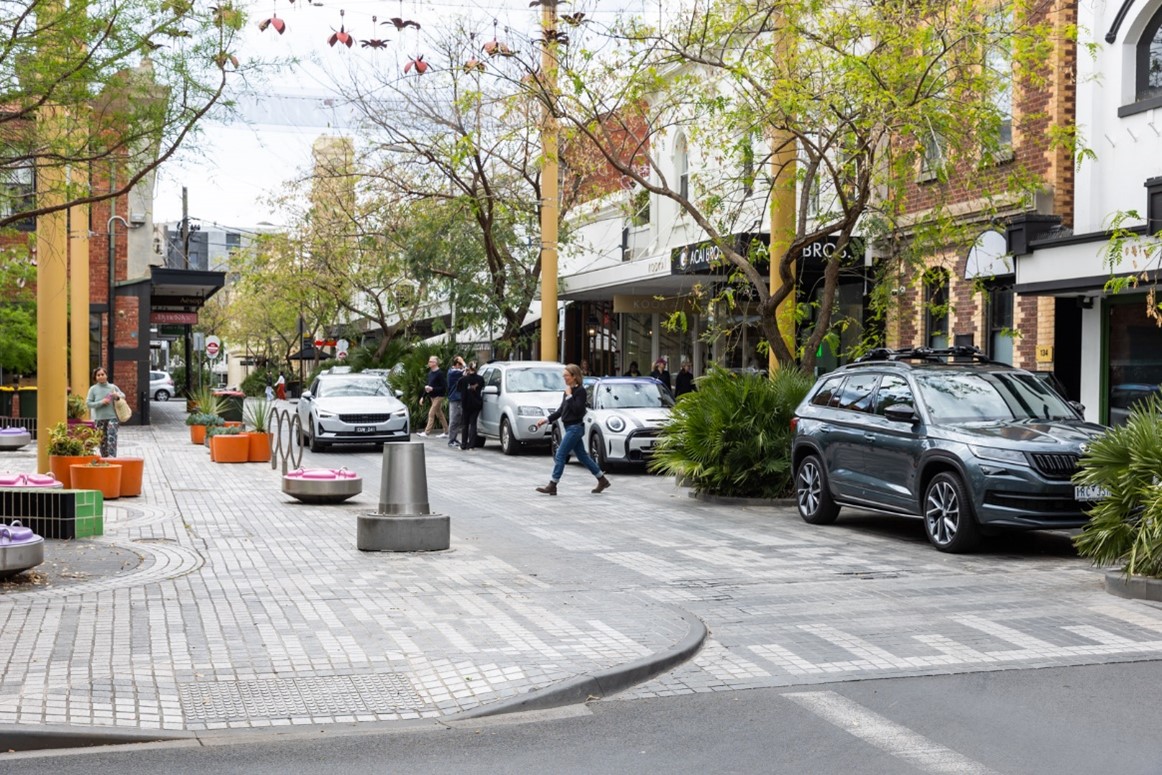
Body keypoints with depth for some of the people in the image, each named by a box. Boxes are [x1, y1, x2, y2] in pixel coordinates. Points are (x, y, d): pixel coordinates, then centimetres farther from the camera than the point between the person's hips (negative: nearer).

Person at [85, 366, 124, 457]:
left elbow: (123, 396, 16)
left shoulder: (113, 387, 4)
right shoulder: (93, 389, 2)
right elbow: (88, 403, -2)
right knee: (102, 440, 8)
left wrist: (118, 396, -8)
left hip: (112, 417, -1)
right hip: (99, 419, 1)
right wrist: (101, 402, -15)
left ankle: (112, 458, -19)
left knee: (112, 439, -15)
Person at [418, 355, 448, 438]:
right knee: (439, 414, 13)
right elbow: (428, 385, 18)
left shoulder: (440, 374, -15)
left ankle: (426, 432, -11)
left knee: (431, 414, -11)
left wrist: (432, 389, -23)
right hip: (432, 396, 8)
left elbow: (444, 387, -18)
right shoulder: (430, 373, 10)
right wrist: (423, 397, 14)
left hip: (438, 396, -8)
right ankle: (446, 432, 20)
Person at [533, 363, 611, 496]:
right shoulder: (568, 391, 12)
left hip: (575, 427, -9)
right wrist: (547, 420, 10)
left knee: (560, 455, -8)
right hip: (570, 427, 9)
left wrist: (569, 396, -18)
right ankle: (602, 480, 22)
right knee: (582, 456, 13)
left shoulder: (580, 391, -13)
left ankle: (552, 486, -4)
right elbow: (561, 410, 17)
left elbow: (578, 410, -23)